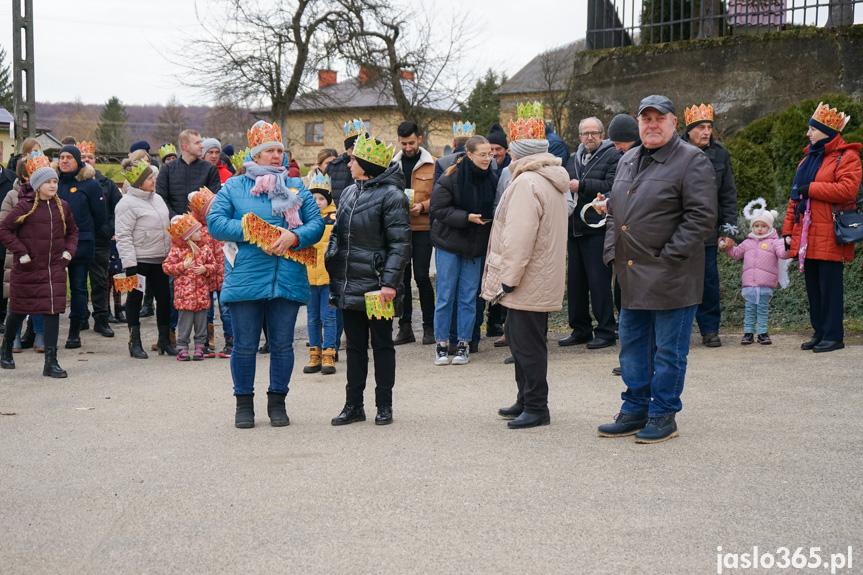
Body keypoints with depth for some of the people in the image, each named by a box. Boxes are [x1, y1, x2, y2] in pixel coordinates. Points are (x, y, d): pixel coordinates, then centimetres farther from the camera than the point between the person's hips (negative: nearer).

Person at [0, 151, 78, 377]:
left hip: (55, 268, 3)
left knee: (53, 311, -5)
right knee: (19, 310, 12)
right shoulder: (25, 206, -9)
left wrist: (68, 251, 3)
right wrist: (21, 253, -12)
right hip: (27, 269, -3)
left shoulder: (62, 206, 4)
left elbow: (72, 231, 18)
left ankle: (51, 361, -4)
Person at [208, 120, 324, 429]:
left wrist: (293, 237, -15)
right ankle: (244, 403, 18)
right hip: (245, 278, -1)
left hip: (288, 280, 2)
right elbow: (215, 222, -3)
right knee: (244, 345, 4)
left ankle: (277, 402, 21)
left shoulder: (296, 187, 11)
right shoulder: (234, 187, 7)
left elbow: (317, 223, 4)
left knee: (282, 344, 7)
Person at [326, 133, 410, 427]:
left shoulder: (391, 195, -9)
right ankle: (353, 405, 18)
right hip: (349, 284, 7)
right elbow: (337, 234, 19)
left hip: (376, 284, -7)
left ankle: (384, 405, 14)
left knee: (382, 344, 5)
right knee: (354, 345, 11)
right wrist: (333, 276, 13)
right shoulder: (349, 192, 13)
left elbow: (400, 244, -13)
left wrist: (390, 282, -21)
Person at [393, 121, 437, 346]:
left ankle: (429, 327, 7)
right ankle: (405, 327, 15)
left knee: (422, 276, -5)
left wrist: (422, 206, -18)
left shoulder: (433, 164, 1)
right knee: (401, 276, 7)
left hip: (422, 228, -3)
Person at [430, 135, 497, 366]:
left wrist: (491, 218, -7)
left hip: (475, 245, 4)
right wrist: (467, 217, -21)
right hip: (448, 243, -3)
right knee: (445, 295, 2)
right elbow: (438, 209, -13)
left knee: (468, 297, 6)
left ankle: (464, 343, 15)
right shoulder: (450, 178, -13)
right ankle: (441, 344, 12)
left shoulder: (491, 178, 1)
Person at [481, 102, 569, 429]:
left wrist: (507, 279, -19)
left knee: (527, 343, -4)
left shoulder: (526, 183, -18)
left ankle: (536, 408, 2)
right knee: (521, 338, 18)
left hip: (528, 282, -10)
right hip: (544, 278, 10)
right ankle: (526, 401, 28)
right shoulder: (552, 181, 15)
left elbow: (519, 237, -23)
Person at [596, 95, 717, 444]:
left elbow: (701, 217, -15)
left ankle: (663, 416, 13)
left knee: (668, 350, 2)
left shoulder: (692, 161, -8)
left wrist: (668, 257, -17)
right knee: (632, 346, 14)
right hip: (632, 275, 8)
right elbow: (615, 211, 25)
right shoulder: (628, 161, 15)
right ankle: (635, 411, 25)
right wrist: (613, 251, 11)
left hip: (670, 277, -7)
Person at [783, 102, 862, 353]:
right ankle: (820, 333, 18)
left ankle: (833, 336, 1)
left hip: (829, 237, -8)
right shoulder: (808, 159, 19)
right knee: (813, 287, 10)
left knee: (830, 286, -5)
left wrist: (811, 189, -15)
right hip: (807, 238, 8)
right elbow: (795, 197, 20)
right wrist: (788, 230, 14)